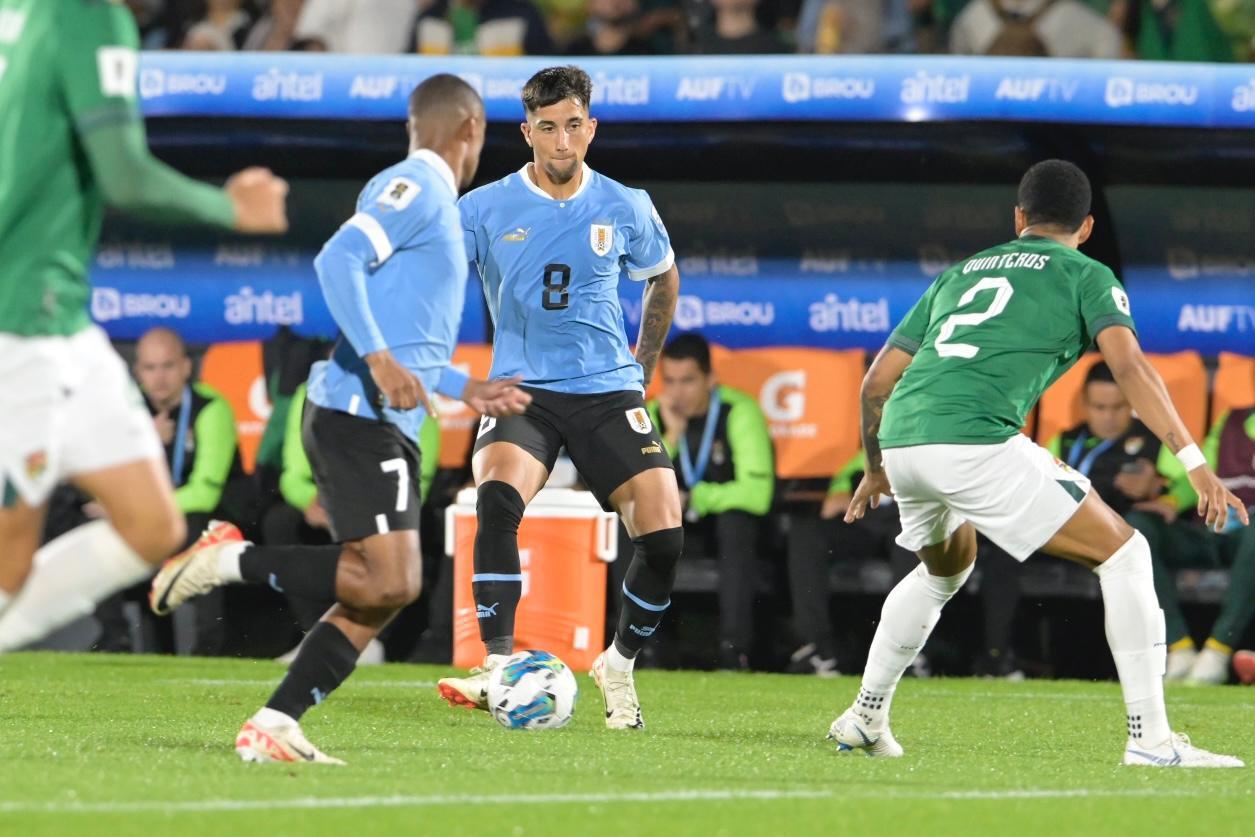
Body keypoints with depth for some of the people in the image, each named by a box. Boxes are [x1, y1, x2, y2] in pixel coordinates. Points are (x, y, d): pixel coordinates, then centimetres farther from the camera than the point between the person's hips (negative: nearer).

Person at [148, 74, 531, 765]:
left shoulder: (421, 193, 25)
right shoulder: (418, 186, -5)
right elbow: (337, 260, -20)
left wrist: (466, 391, 33)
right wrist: (381, 361, -26)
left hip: (378, 423, 10)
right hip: (360, 417, -10)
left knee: (380, 593, 5)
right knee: (388, 583, -19)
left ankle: (273, 728, 1)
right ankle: (231, 558, -11)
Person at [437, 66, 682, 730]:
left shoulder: (625, 209, 4)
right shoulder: (485, 209, -2)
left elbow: (663, 280, 23)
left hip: (607, 391, 2)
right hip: (520, 389, -2)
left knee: (663, 536, -13)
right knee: (498, 498, -32)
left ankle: (619, 664, 13)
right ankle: (497, 668, -29)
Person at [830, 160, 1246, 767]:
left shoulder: (960, 274, 29)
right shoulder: (1086, 276, 13)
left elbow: (877, 381, 28)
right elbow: (1129, 366, -5)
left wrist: (875, 467, 43)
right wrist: (1193, 462, -10)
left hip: (902, 440, 7)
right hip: (975, 439, -6)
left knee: (945, 568, 36)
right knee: (1123, 552, 2)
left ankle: (864, 718, 38)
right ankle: (1150, 739, -6)